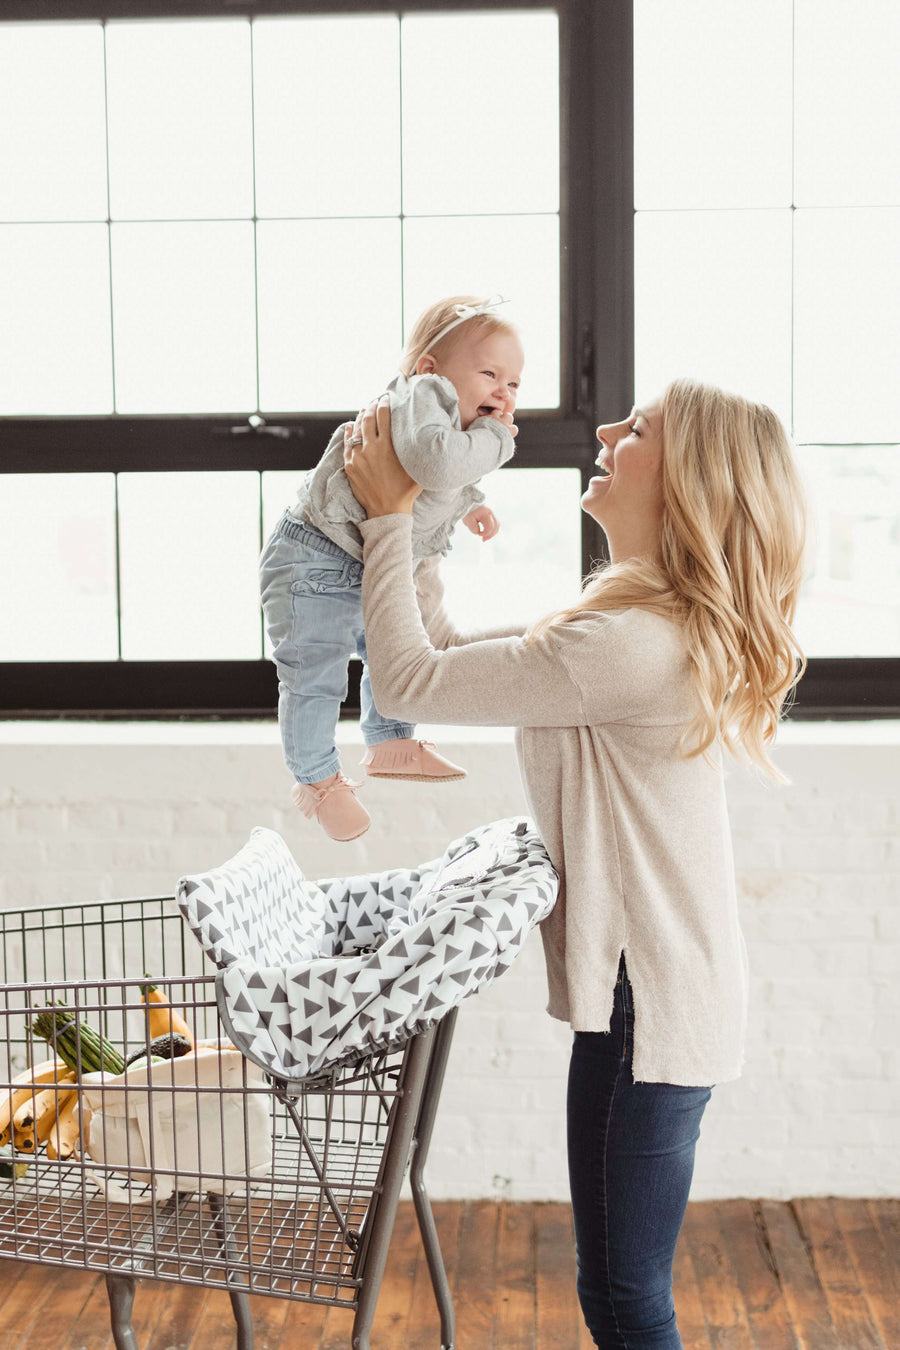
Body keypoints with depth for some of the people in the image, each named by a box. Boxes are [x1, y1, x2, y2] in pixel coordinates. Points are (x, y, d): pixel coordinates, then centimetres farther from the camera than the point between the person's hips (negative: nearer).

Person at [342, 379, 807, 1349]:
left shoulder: (632, 643, -24)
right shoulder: (667, 626, 10)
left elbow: (409, 681, -19)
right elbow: (457, 661, 13)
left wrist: (389, 516, -8)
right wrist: (402, 533, 11)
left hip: (650, 1003, -10)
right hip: (654, 986, 10)